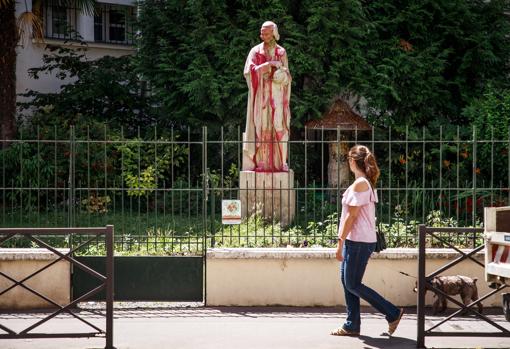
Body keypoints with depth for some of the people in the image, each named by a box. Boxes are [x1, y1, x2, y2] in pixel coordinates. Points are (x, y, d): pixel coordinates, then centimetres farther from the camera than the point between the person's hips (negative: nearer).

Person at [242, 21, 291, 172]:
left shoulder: (281, 52, 8)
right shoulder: (256, 51, 5)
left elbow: (285, 76, 4)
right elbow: (248, 71, -7)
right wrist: (268, 65, -14)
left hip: (277, 96, 1)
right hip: (261, 95, -1)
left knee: (278, 127, -3)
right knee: (261, 127, -6)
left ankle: (279, 162, 1)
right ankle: (260, 162, -5)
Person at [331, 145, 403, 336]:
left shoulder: (359, 184, -15)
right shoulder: (368, 183, 14)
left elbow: (351, 215, -18)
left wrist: (340, 241, -17)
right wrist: (343, 240, 18)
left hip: (358, 241, -10)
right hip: (356, 240, 10)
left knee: (352, 285, -4)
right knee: (346, 281, 11)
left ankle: (393, 313, 0)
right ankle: (352, 325, 15)